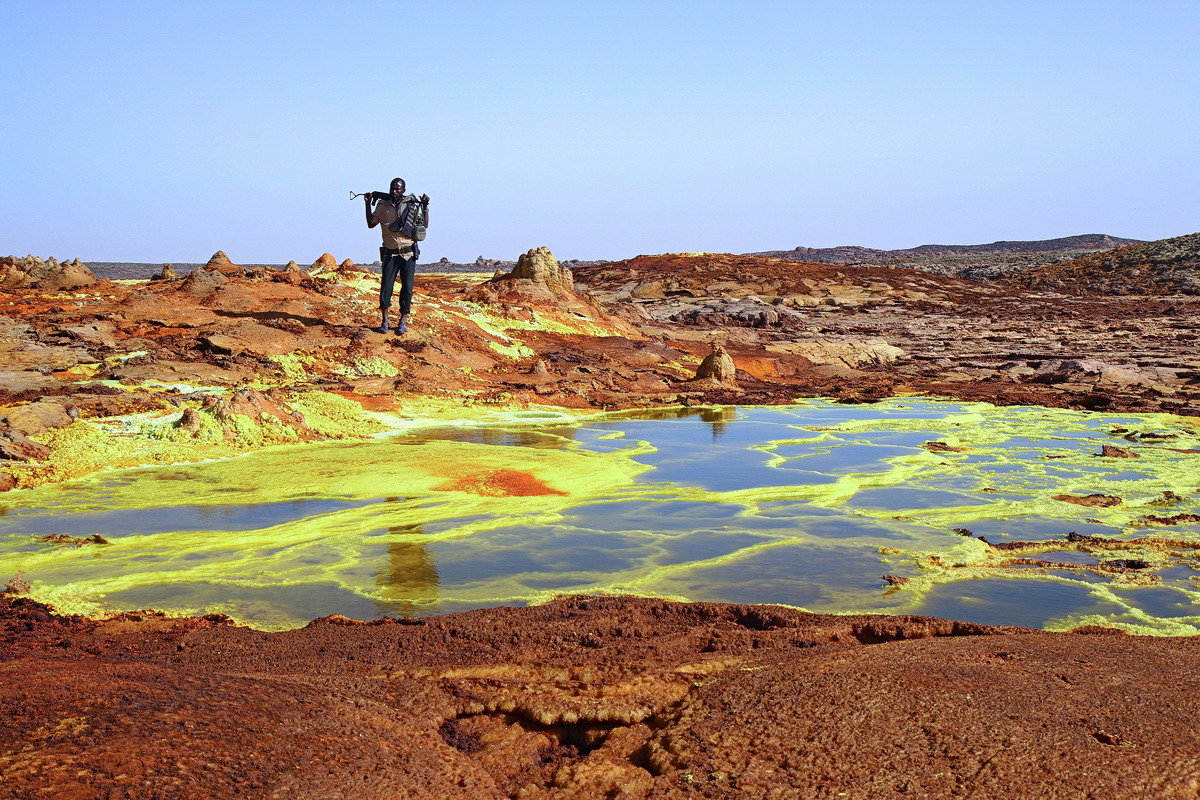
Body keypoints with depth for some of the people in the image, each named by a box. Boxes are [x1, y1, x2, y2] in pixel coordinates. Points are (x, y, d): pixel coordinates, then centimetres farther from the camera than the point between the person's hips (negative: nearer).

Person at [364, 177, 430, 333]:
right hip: (390, 254, 0)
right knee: (386, 286, -6)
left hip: (409, 254, 0)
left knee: (407, 288, 1)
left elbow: (424, 224, 6)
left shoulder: (411, 203, 2)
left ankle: (403, 322, 10)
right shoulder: (382, 205, 5)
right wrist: (368, 204, 7)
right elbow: (371, 224, 15)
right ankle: (384, 322, -1)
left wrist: (425, 206, -3)